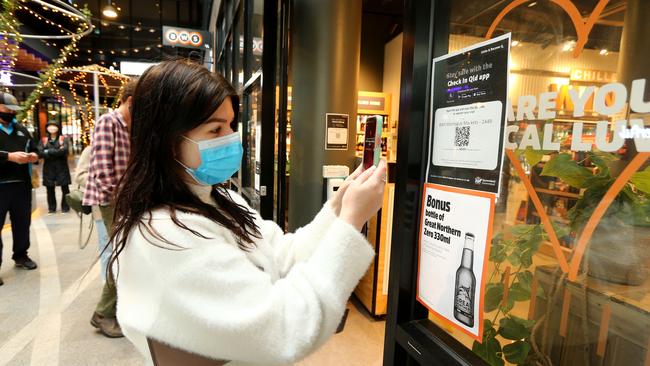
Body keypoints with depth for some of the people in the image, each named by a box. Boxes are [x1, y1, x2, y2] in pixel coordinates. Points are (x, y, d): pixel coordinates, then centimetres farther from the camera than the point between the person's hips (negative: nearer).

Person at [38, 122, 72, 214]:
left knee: (65, 188, 0)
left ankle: (65, 207, 10)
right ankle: (51, 207, 17)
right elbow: (40, 152, -7)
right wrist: (57, 152, -15)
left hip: (62, 167, -2)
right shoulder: (43, 140, 8)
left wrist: (48, 152, -10)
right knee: (50, 189, 7)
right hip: (48, 168, 2)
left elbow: (64, 151, -15)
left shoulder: (63, 139, 2)